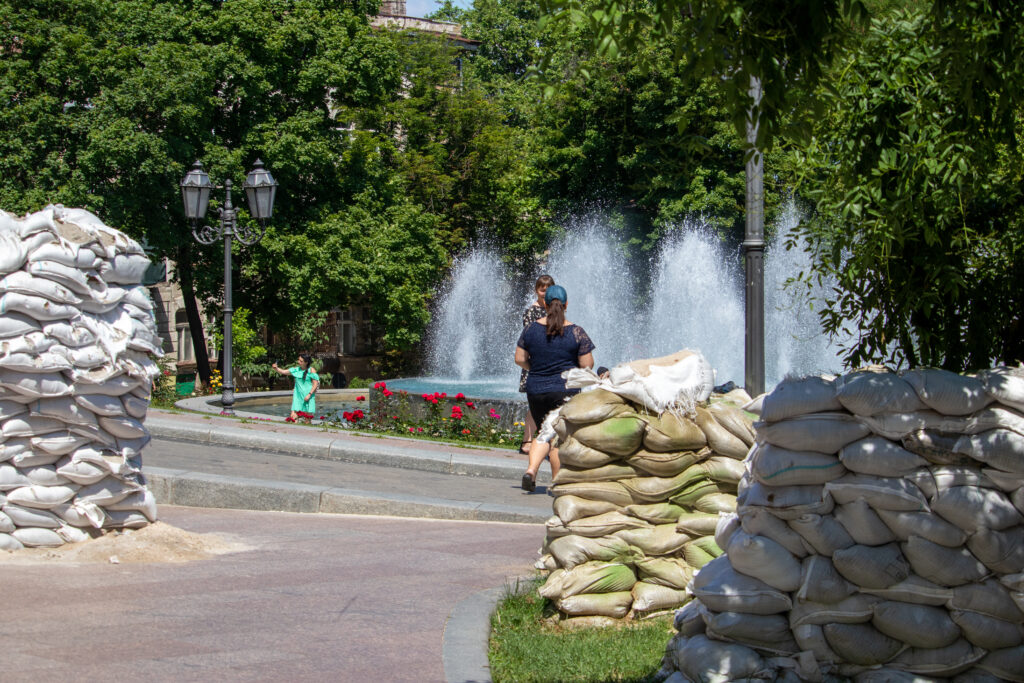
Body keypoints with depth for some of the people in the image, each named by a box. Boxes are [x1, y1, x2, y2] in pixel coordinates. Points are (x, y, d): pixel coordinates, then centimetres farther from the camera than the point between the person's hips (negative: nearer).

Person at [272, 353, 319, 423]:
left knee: (308, 419, 0)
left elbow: (315, 384, -6)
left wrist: (309, 394, -15)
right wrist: (276, 368, -11)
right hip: (298, 396, 4)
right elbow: (283, 372, 8)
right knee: (293, 417, -8)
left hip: (308, 397, -4)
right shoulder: (296, 370, 8)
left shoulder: (311, 371, -4)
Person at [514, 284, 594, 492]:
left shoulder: (531, 329, -1)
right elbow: (587, 365, -7)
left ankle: (531, 469, -4)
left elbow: (519, 359, 2)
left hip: (535, 390, 3)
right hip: (565, 392, -3)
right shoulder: (577, 332, -8)